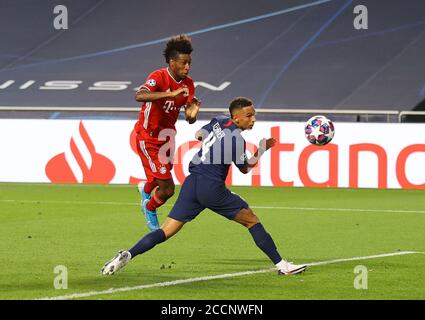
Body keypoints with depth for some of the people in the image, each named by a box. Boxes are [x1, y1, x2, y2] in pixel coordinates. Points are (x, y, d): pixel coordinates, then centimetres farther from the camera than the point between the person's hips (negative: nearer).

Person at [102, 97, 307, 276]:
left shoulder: (219, 121, 12)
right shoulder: (236, 138, -10)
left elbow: (199, 134, 31)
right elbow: (245, 168, 3)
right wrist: (262, 149, 12)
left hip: (192, 183, 7)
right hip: (212, 188, -7)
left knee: (166, 231, 3)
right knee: (251, 220, 6)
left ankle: (128, 255, -14)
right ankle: (281, 265, 5)